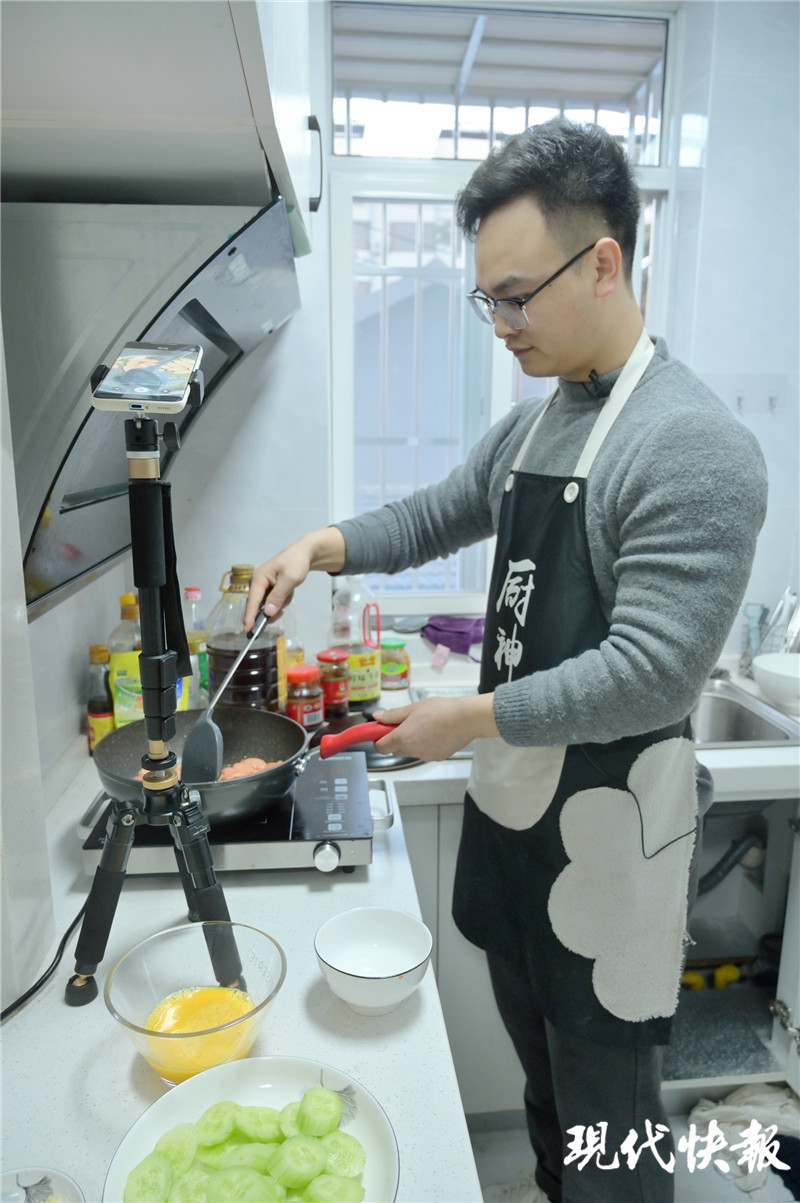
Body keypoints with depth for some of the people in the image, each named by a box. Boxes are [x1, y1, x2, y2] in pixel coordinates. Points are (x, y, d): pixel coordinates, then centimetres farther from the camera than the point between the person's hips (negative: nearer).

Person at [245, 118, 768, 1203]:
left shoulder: (695, 449, -20)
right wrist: (321, 547, 3)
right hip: (508, 803, 8)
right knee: (540, 1068, 28)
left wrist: (466, 720, -17)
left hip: (608, 829, -7)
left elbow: (649, 675, -25)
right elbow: (438, 515, 18)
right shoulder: (530, 427, 6)